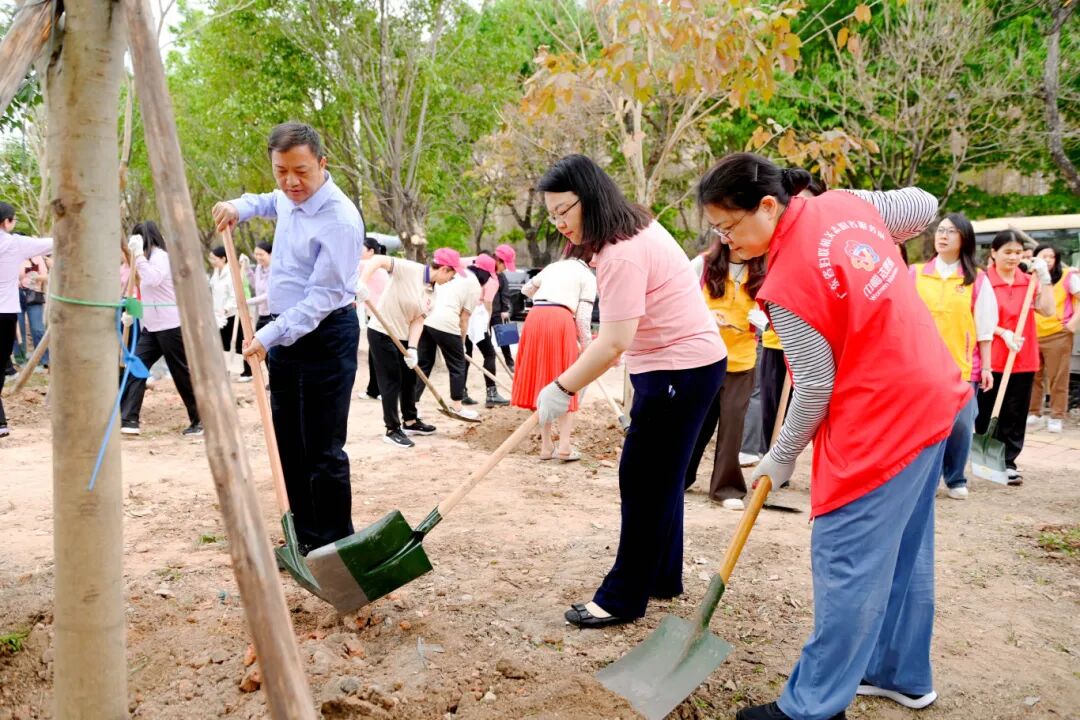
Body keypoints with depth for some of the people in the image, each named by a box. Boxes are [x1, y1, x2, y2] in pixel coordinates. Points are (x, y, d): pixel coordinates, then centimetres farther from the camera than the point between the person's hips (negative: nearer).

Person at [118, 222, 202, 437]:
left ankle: (200, 420, 8)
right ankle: (129, 420, -2)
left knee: (182, 373, -2)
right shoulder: (150, 257, 20)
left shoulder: (160, 256, -10)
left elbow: (153, 280, -30)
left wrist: (138, 254, -26)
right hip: (151, 326, 10)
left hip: (169, 325, -10)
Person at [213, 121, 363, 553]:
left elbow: (322, 298, -23)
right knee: (288, 445, 13)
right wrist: (241, 207, 13)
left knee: (322, 451, -6)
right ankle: (303, 539, 25)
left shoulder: (340, 220, -21)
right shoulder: (288, 198, 5)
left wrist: (270, 336, -28)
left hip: (325, 336, -9)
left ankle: (335, 547, 6)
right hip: (283, 331, 9)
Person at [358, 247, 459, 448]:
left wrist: (412, 348, -14)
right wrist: (362, 283, -42)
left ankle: (410, 422, 34)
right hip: (381, 333, -8)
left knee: (409, 378, 18)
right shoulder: (409, 269, -20)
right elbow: (378, 260, -29)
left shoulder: (431, 291, 2)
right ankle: (392, 430, 9)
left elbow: (418, 320, -2)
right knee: (391, 382, -2)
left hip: (403, 336, 8)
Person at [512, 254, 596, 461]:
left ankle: (546, 446, 12)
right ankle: (564, 446, -3)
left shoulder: (553, 266, 27)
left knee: (541, 383, 10)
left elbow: (526, 289, 40)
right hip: (561, 319, -4)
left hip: (534, 318, 4)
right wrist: (587, 347, 9)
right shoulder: (588, 276, 12)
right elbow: (583, 317, 2)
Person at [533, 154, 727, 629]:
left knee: (642, 480, -4)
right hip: (681, 363, 11)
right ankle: (663, 578, 30)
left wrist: (561, 389, -20)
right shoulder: (635, 229, 10)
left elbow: (613, 343, -28)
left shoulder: (622, 253, -23)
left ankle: (623, 598, 6)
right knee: (660, 476, 17)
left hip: (680, 371, -11)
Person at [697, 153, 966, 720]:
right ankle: (902, 674, 35)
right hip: (932, 399, 9)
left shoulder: (786, 284, -22)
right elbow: (924, 208, 17)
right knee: (904, 549, 19)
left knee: (847, 561, -1)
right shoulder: (844, 203, 0)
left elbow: (815, 387, -15)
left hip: (878, 423, -9)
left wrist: (780, 459, -1)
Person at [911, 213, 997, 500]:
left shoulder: (978, 280, 3)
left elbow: (984, 328, 5)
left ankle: (955, 479, 19)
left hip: (962, 365, 0)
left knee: (960, 424, 1)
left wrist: (986, 366, 3)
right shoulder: (915, 274, 4)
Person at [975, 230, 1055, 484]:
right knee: (986, 413, 7)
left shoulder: (1029, 281, 7)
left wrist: (1044, 278, -11)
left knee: (1015, 415, 9)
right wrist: (1003, 333, -18)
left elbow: (1047, 310, -5)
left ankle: (1008, 461, 17)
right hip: (991, 358, -3)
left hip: (1023, 360, 4)